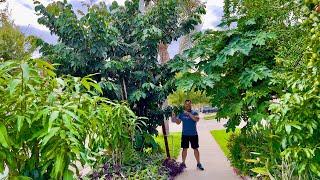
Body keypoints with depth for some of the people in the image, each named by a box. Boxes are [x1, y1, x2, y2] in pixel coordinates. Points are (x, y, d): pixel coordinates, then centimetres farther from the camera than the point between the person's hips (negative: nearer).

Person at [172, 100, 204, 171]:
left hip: (193, 134, -2)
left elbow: (197, 119, -23)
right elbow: (178, 122, 7)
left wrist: (189, 114, -29)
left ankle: (198, 164, 15)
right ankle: (183, 163, 20)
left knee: (196, 149, 4)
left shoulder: (194, 113, -4)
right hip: (185, 134, 2)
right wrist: (174, 117, -9)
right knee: (184, 149, 9)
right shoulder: (181, 114, 5)